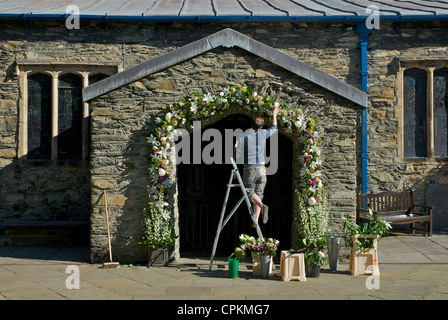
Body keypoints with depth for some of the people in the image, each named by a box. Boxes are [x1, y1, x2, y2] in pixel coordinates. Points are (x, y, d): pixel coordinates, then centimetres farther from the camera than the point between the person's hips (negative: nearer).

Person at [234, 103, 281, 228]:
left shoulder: (242, 137, -10)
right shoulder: (262, 134, -2)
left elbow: (237, 155, -8)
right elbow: (274, 128, 20)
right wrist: (274, 114, 31)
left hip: (249, 169, -3)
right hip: (261, 169, 3)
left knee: (250, 192, 12)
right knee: (258, 194, 10)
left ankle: (263, 206, -19)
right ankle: (255, 222, 6)